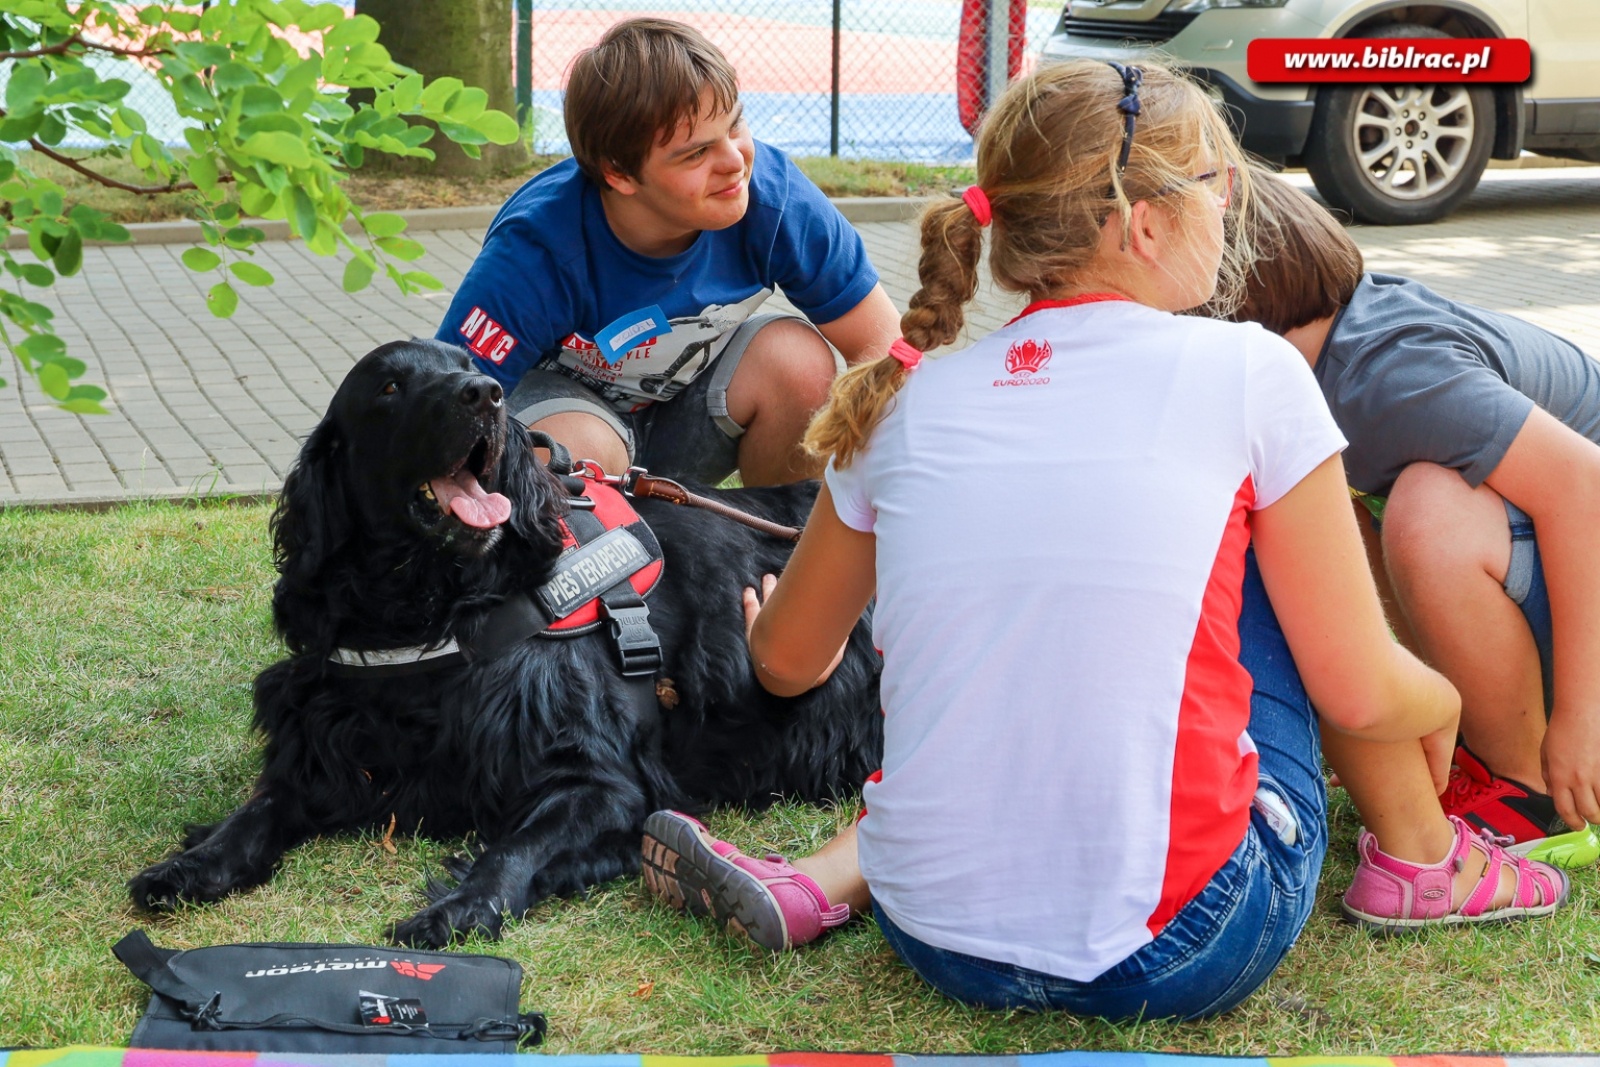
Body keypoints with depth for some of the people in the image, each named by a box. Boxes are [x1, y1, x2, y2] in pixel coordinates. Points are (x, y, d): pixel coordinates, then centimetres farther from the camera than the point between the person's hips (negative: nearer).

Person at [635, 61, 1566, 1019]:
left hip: (942, 949, 4)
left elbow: (789, 662, 20)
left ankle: (819, 885, 14)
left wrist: (766, 629, 44)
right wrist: (1443, 700, 24)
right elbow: (1362, 698, 1)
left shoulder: (908, 400, 6)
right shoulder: (1246, 372, -5)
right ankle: (1420, 860, 28)